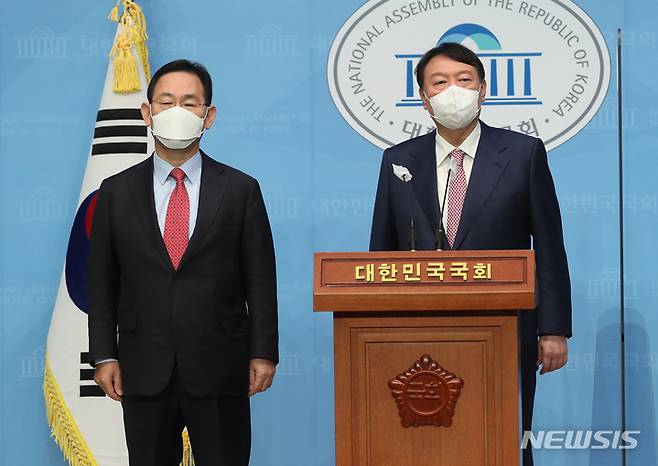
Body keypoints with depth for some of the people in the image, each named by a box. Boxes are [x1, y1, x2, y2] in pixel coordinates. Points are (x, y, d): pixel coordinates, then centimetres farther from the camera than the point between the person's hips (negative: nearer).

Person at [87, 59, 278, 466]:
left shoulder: (241, 190, 3)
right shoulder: (116, 192, 6)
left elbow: (261, 280, 2)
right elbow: (102, 283, 7)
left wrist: (263, 354, -3)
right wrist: (104, 356, 0)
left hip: (219, 371, -1)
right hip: (144, 371, 1)